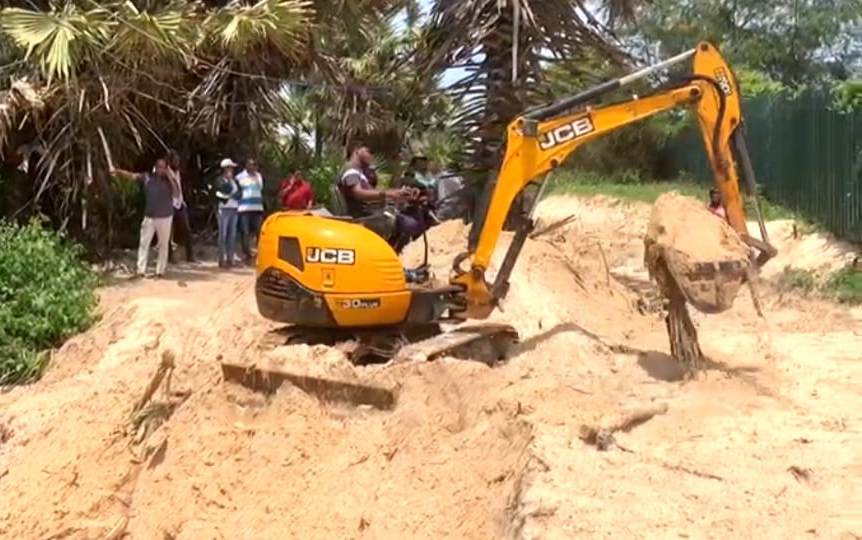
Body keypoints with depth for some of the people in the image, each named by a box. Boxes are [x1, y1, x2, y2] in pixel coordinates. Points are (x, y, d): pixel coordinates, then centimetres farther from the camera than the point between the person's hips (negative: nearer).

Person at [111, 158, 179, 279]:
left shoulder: (169, 180, -5)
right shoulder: (147, 177, -1)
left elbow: (176, 194, -19)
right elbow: (132, 176, -8)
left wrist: (170, 178, -23)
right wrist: (118, 171, -23)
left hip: (165, 217, -2)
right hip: (149, 217, 2)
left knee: (163, 245, 5)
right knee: (144, 243, 1)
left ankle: (160, 271, 13)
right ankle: (141, 270, 5)